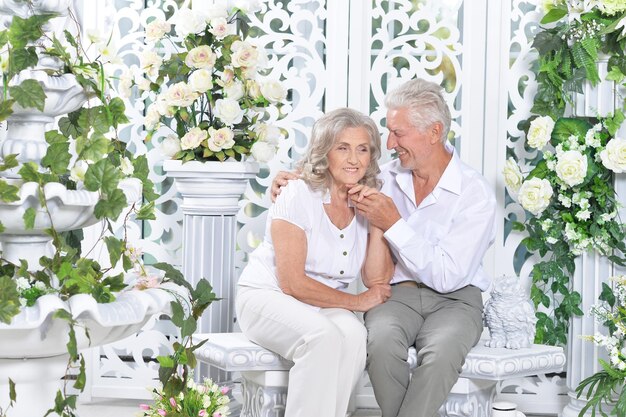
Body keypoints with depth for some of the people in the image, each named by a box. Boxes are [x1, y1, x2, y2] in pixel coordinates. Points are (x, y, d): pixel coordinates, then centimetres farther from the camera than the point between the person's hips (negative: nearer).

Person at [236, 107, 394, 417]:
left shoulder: (367, 202, 2)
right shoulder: (299, 197, -13)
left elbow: (378, 279, -4)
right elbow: (292, 282, -17)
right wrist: (357, 302, -12)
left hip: (326, 306, 5)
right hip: (267, 296, -4)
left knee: (354, 335, -30)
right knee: (324, 336, -34)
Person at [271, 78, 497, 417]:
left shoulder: (476, 193, -9)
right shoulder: (385, 178, 4)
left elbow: (448, 277, -17)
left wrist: (394, 225, -20)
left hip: (454, 299, -2)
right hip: (396, 292, 3)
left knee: (441, 350, -36)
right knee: (381, 340, -32)